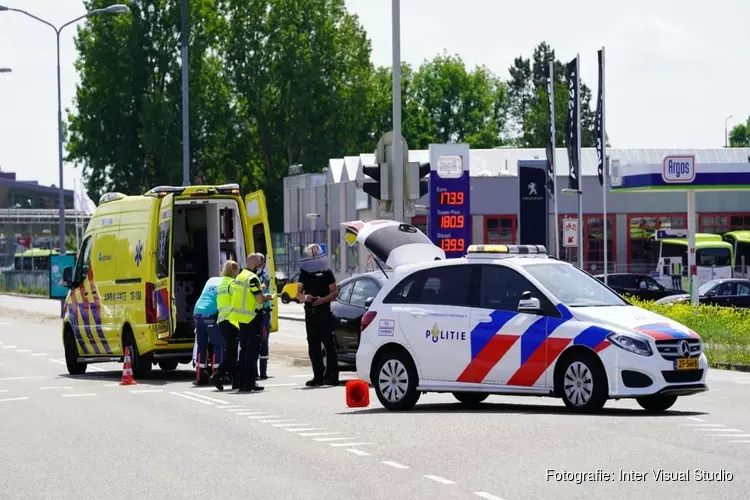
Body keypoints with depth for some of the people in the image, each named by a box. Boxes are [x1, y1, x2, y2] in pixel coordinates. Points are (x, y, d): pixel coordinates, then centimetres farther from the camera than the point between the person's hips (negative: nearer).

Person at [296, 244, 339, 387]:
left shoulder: (326, 273, -1)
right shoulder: (304, 274, 13)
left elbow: (334, 292, -2)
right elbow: (298, 293, 14)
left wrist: (323, 299, -19)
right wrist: (304, 297, -8)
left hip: (324, 312, -6)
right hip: (310, 314, 6)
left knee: (328, 344, -9)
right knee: (313, 347, 6)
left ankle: (332, 375, -10)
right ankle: (318, 376, 11)